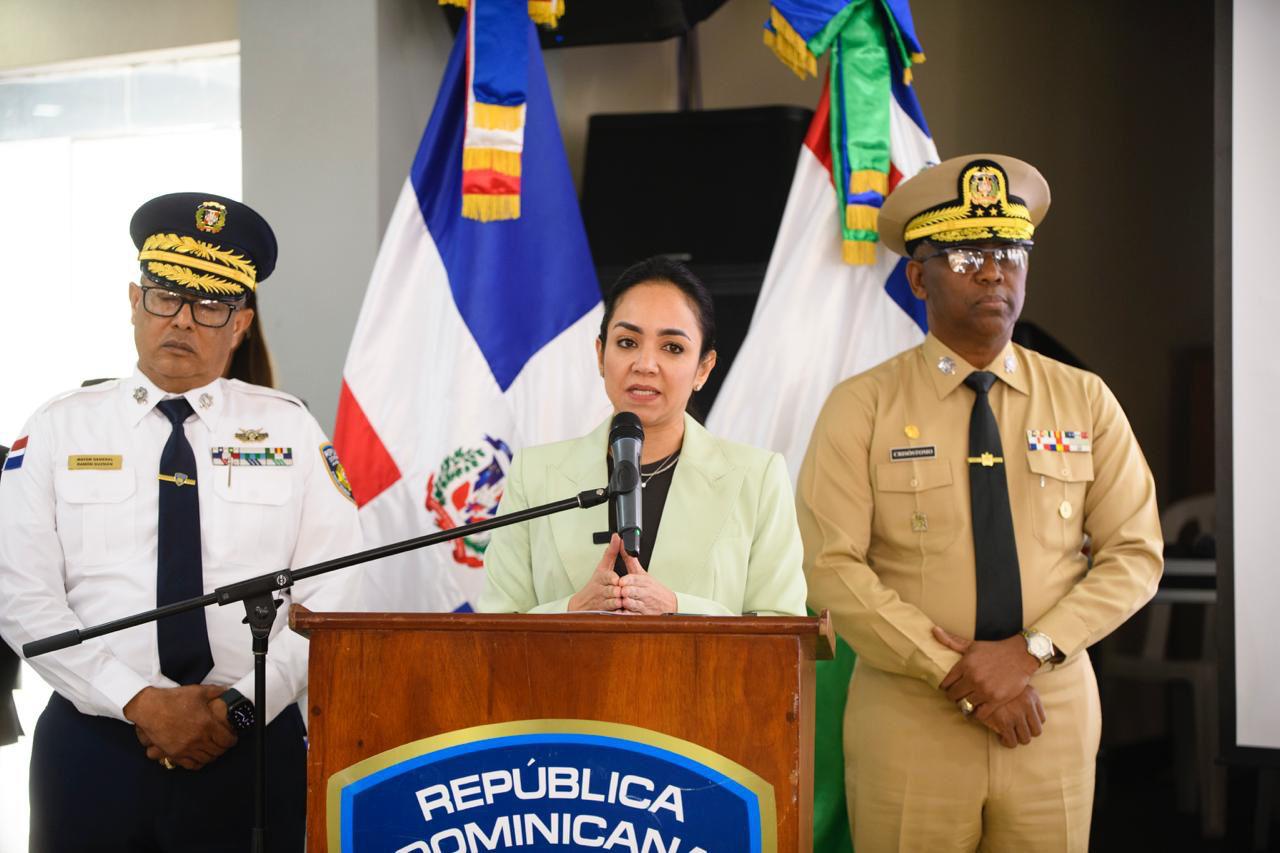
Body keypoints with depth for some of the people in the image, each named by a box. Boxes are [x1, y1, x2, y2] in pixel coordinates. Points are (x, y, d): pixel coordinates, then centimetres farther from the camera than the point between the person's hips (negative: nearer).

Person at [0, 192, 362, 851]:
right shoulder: (57, 430, 3)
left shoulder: (289, 431, 4)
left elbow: (333, 598, -1)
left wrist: (241, 707, -12)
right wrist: (138, 702, -13)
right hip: (92, 744, 0)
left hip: (252, 748, 0)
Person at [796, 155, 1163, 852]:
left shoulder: (1085, 401, 5)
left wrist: (1030, 651, -13)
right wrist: (959, 675, -15)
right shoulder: (861, 407, -2)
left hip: (1054, 720, 2)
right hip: (909, 726, -2)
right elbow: (832, 567, -10)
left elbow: (1135, 553, 1)